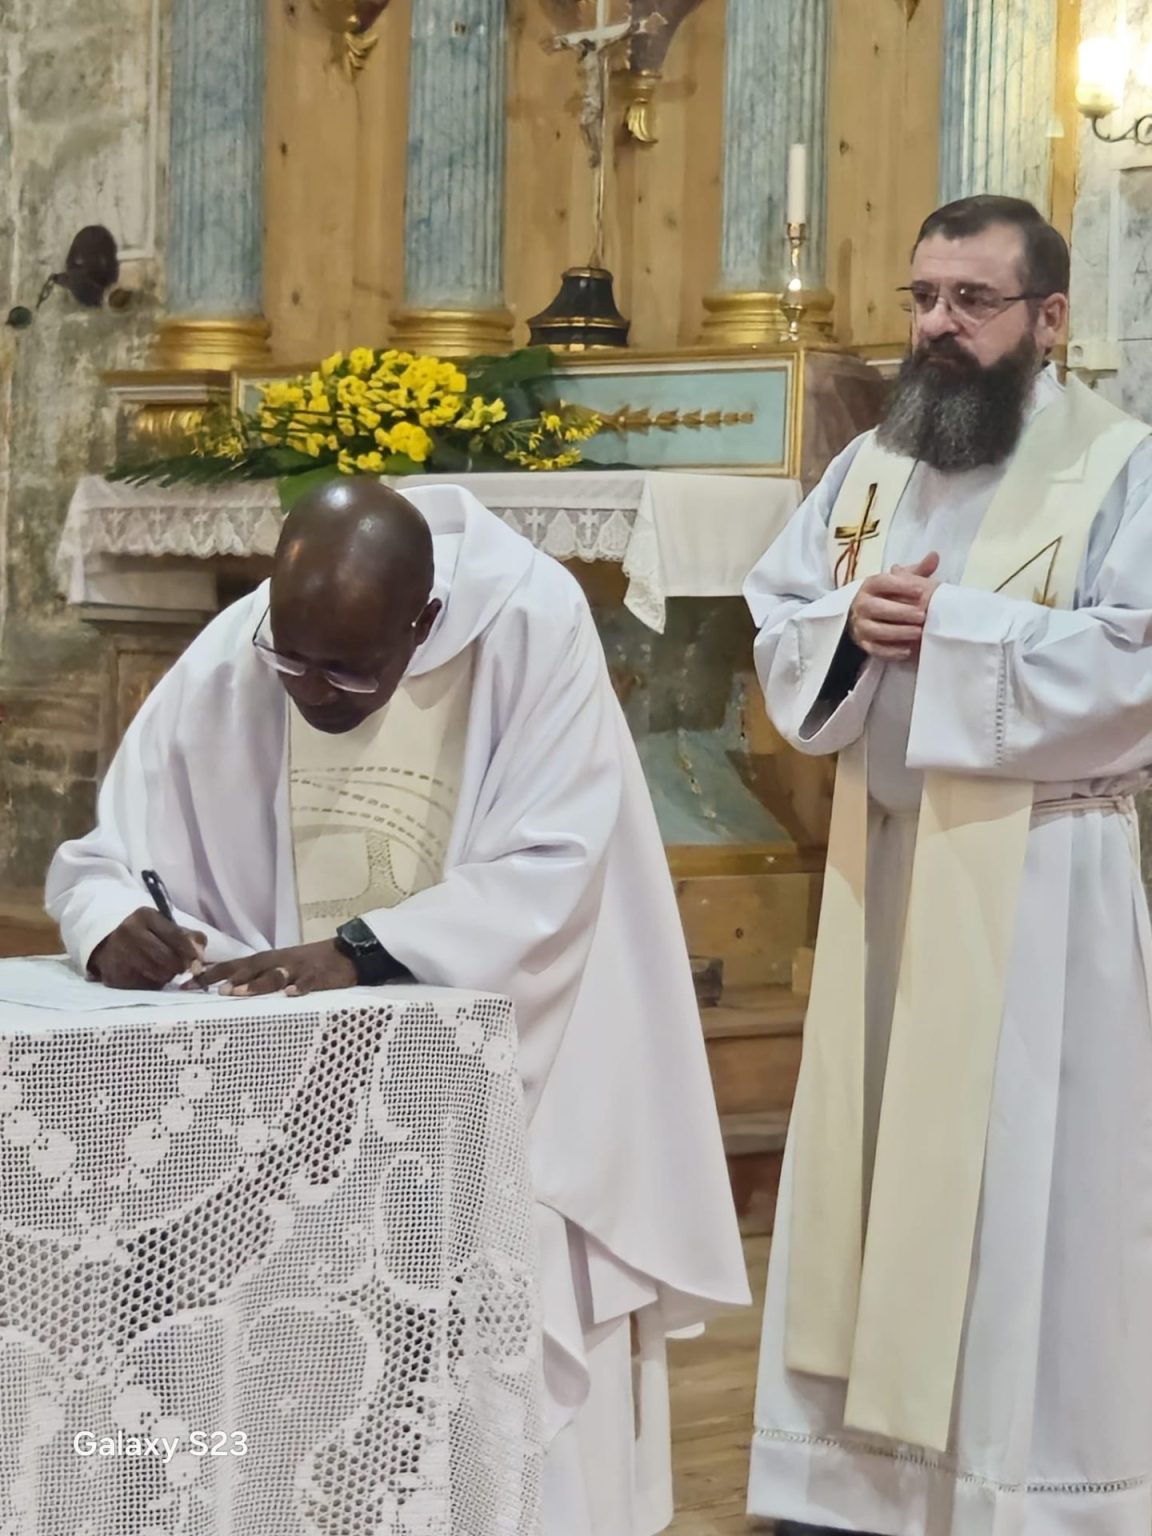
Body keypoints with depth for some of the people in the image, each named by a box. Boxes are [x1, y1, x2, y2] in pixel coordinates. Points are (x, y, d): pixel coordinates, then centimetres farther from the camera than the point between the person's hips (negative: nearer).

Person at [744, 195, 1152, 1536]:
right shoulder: (871, 466, 13)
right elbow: (775, 624, 11)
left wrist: (949, 629, -18)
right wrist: (849, 624, -11)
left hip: (1035, 877, -6)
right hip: (881, 860, 7)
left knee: (1026, 1181, -2)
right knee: (868, 1155, 10)